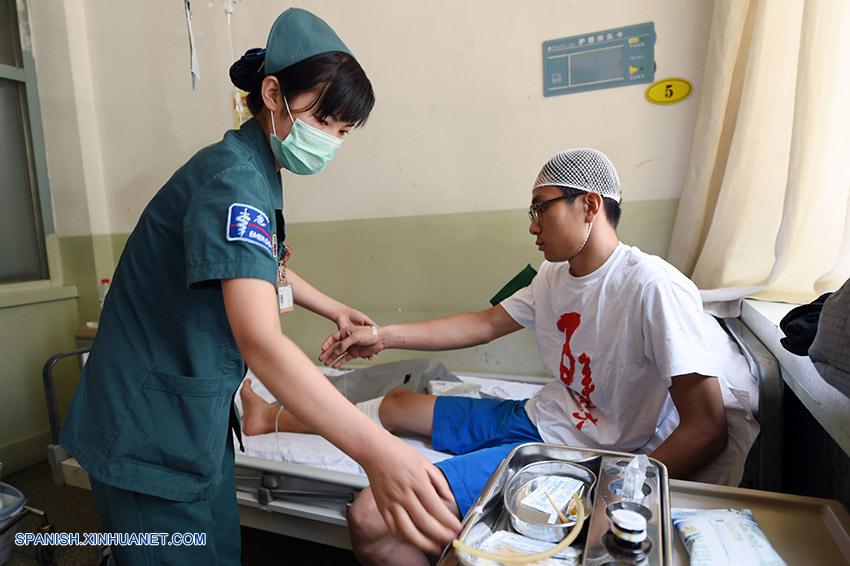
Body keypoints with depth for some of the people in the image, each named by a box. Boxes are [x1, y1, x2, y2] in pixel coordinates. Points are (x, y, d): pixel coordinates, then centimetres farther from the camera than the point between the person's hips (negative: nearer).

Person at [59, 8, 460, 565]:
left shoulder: (259, 174, 7)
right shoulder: (233, 180, -25)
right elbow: (260, 340, -38)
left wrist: (336, 310, 24)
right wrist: (373, 447, -46)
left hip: (198, 412, 9)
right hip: (152, 428, -9)